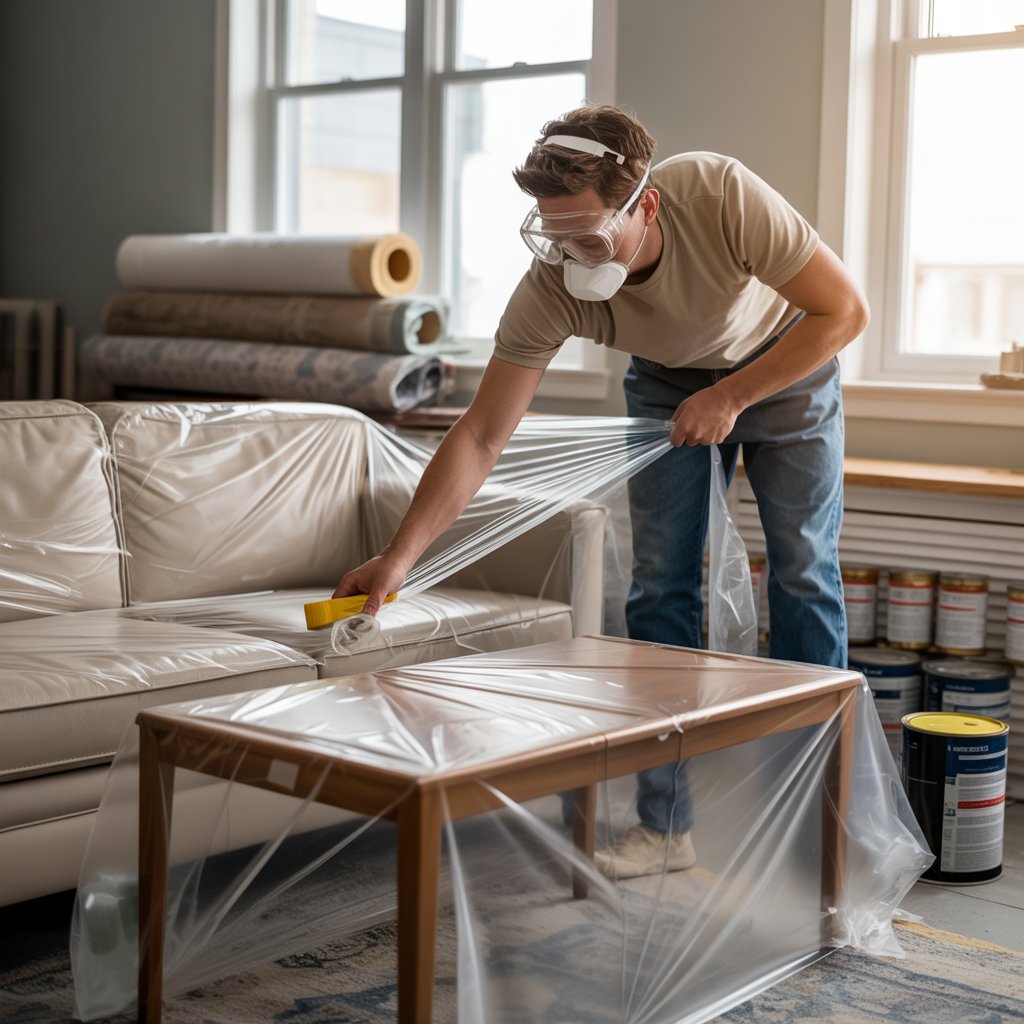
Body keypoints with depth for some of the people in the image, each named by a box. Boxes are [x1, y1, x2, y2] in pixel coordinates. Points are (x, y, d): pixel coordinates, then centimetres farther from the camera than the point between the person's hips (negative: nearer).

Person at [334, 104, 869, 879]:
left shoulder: (722, 196, -38)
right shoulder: (553, 287, -31)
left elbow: (845, 310, -27)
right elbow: (480, 437, -28)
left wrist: (731, 397, -29)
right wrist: (400, 556, -37)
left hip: (785, 365, -1)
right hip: (669, 380, 2)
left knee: (805, 574, -4)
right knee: (660, 588, -5)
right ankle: (665, 824, 3)